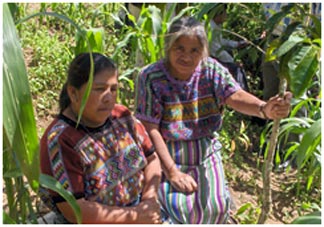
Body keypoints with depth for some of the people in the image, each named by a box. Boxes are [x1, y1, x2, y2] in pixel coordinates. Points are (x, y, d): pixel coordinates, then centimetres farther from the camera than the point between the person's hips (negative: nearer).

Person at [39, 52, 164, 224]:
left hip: (139, 209, 5)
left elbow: (151, 159, 7)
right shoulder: (59, 141, -17)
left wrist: (150, 198, -9)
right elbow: (74, 211, -18)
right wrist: (134, 217, -16)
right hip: (96, 221, -5)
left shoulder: (122, 115, 0)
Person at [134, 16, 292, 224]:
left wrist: (264, 109, -45)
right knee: (178, 208, -20)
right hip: (167, 155, -2)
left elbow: (235, 96, -22)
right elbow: (150, 129, -15)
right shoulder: (151, 77, -14)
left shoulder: (212, 70, -4)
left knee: (216, 206, -12)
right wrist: (172, 172, -19)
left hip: (205, 153, 3)